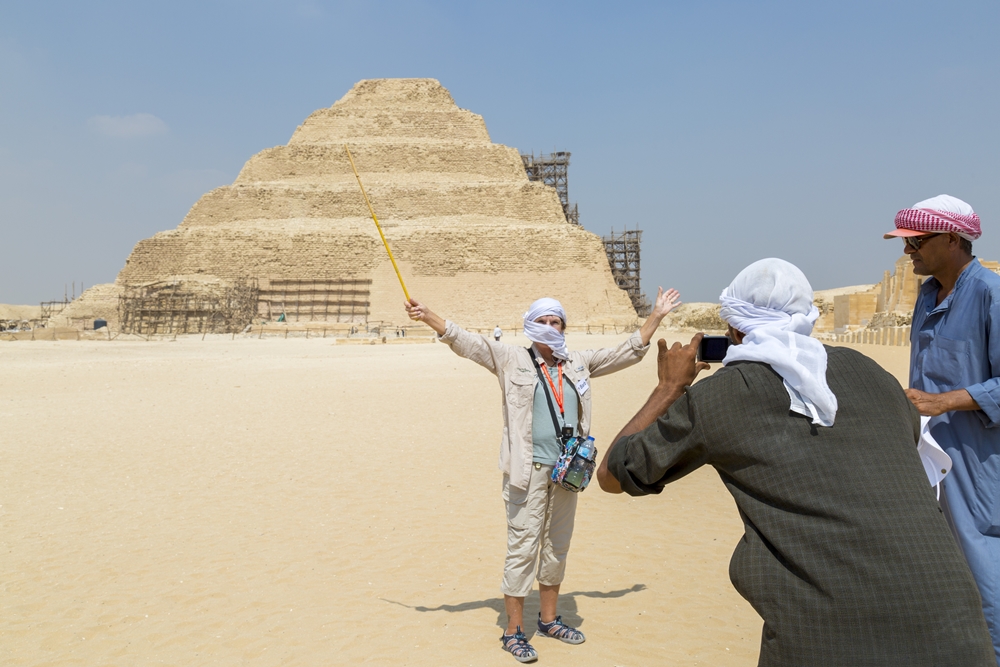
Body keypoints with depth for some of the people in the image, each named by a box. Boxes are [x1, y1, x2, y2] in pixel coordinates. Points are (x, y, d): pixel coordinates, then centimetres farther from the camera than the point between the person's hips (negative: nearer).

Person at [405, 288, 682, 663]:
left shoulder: (579, 364, 12)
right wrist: (428, 317, -18)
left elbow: (628, 352, 19)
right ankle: (513, 632, 10)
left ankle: (549, 619, 32)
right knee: (522, 547, -2)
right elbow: (467, 343, -7)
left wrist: (656, 316, 17)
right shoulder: (512, 360, 0)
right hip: (528, 472, -5)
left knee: (557, 547, 16)